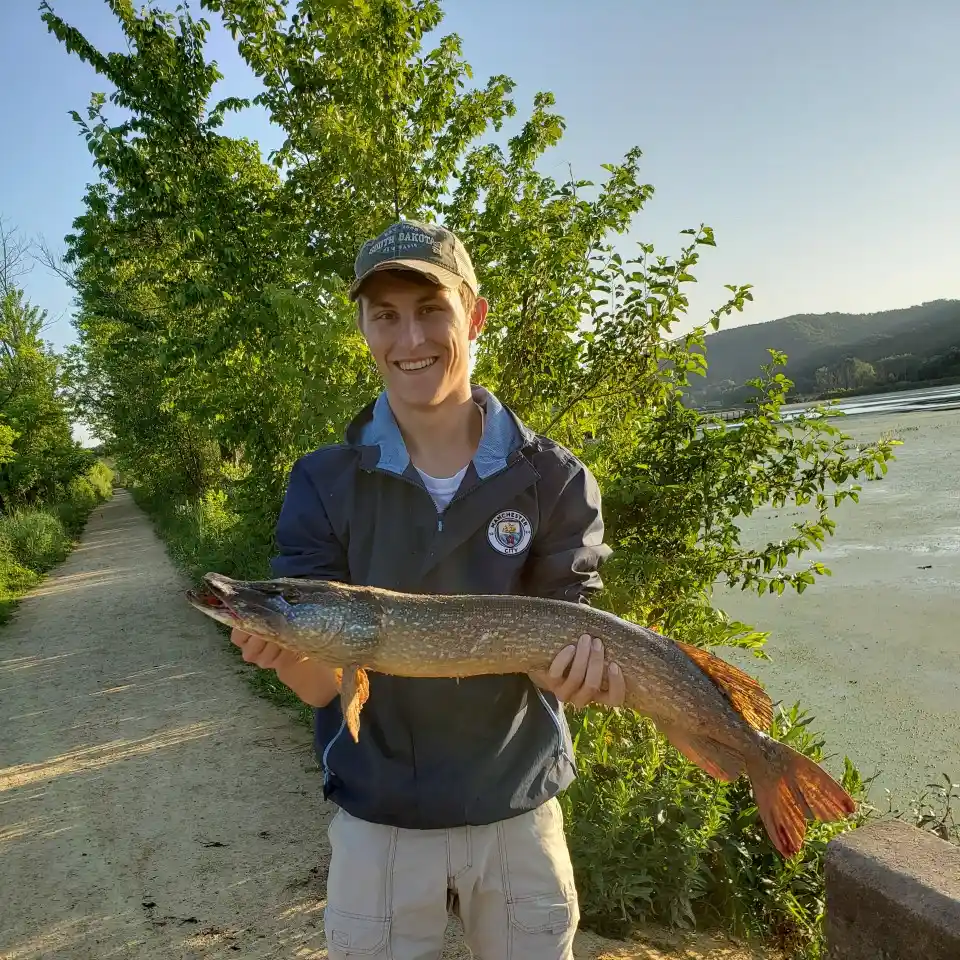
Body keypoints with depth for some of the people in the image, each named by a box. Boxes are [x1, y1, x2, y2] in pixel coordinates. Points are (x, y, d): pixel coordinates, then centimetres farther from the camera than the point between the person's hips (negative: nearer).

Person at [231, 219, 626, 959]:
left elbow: (559, 642, -9)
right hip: (377, 823, 0)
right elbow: (324, 680, -12)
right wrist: (286, 647, -34)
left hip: (519, 814, 1)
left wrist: (579, 667, -32)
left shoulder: (555, 479, -10)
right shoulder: (322, 483, -10)